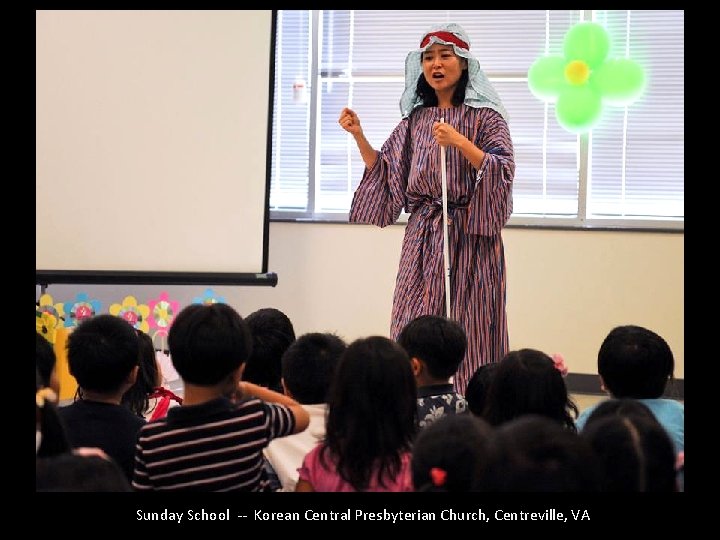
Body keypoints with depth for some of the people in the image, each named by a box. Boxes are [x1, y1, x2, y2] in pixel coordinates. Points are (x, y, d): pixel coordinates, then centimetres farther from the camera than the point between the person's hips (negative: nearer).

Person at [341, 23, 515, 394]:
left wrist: (460, 143, -22)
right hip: (422, 237, 4)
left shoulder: (484, 116, 0)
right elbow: (385, 173, 16)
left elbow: (503, 171, -10)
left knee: (468, 328, -5)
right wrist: (359, 136, 5)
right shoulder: (415, 119, 13)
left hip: (469, 237, -4)